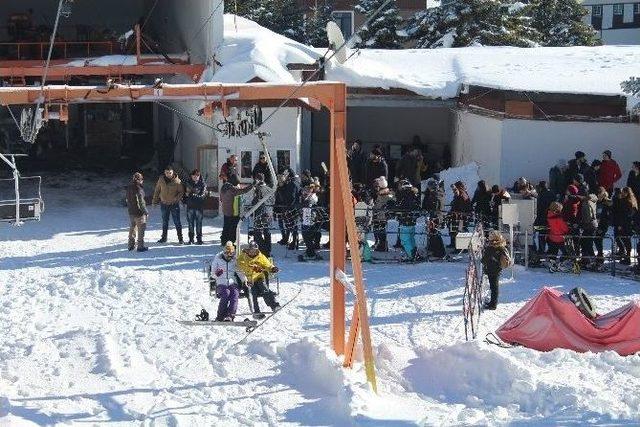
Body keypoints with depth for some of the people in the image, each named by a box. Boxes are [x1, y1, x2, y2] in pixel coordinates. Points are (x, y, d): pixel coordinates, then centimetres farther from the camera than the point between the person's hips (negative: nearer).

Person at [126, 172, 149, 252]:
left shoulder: (129, 187, 3)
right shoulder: (138, 188, -20)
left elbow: (127, 200, 12)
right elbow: (141, 202, -20)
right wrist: (146, 212, -13)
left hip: (131, 212, 8)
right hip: (139, 212, -8)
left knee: (132, 228, 20)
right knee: (141, 229, 4)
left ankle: (131, 245, 27)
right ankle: (140, 246, 7)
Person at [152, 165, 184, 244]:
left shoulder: (177, 181, -12)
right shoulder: (161, 180, -2)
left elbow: (181, 192, -6)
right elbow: (157, 190, 9)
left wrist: (176, 199, -20)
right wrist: (155, 200, 11)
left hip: (174, 204, -3)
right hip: (164, 204, 3)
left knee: (177, 222, -1)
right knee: (165, 222, 15)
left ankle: (180, 238, 6)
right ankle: (164, 237, 26)